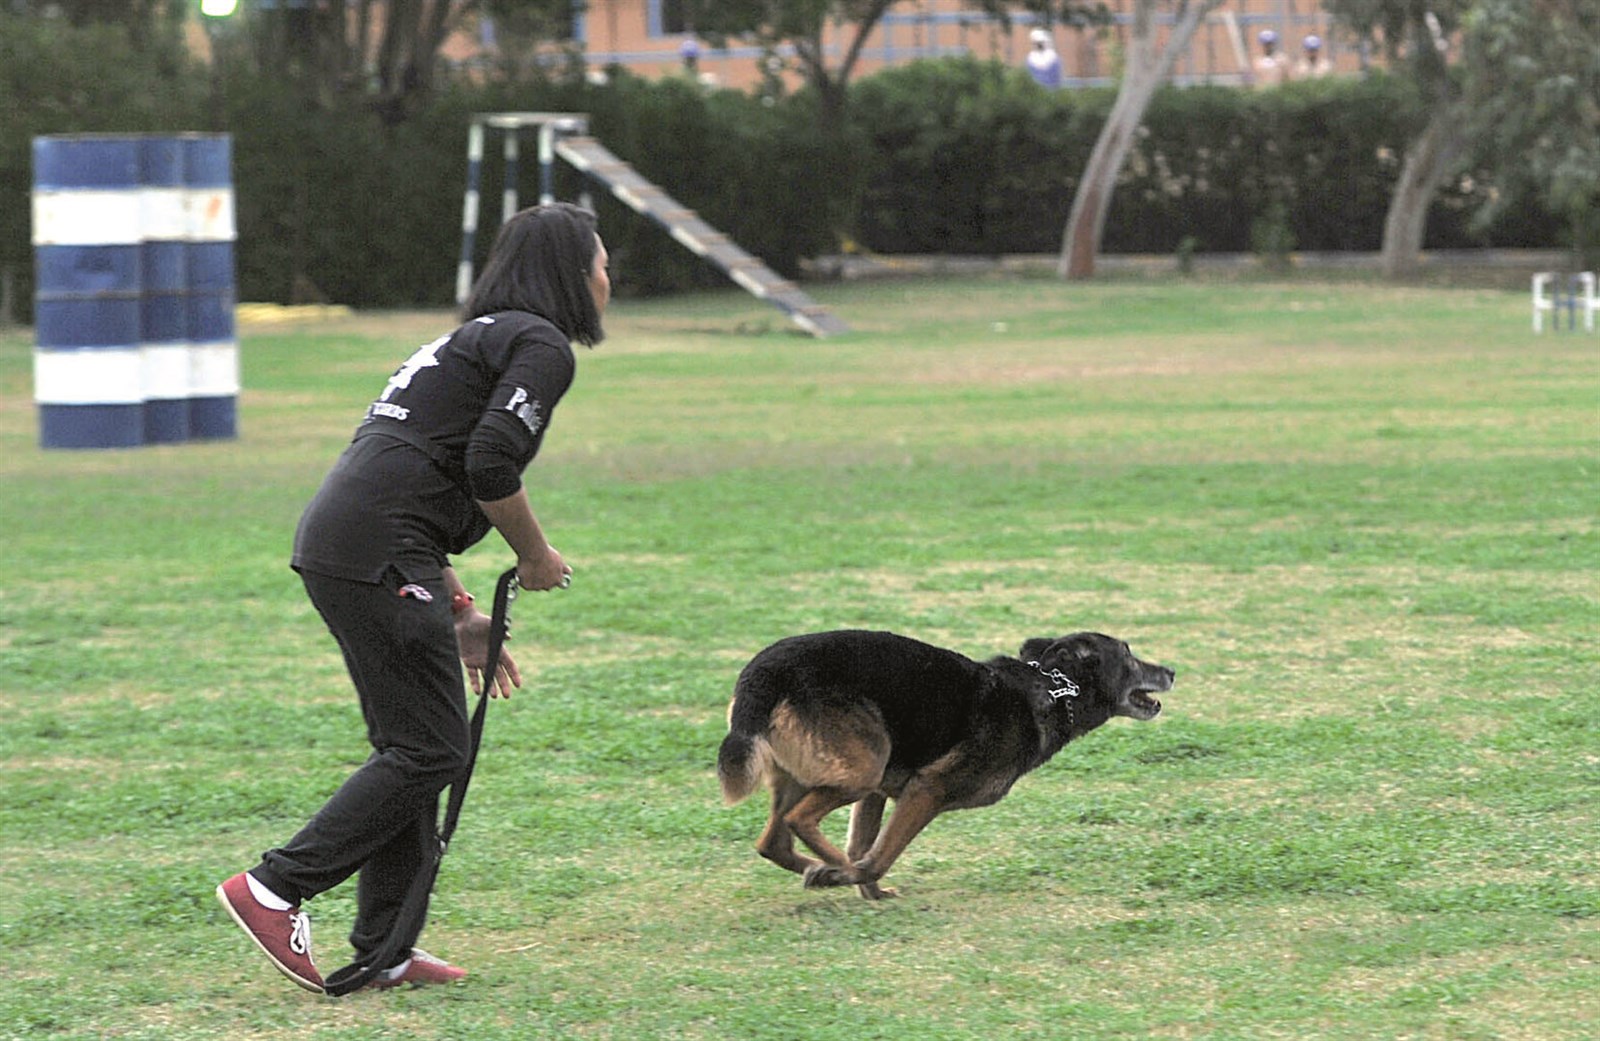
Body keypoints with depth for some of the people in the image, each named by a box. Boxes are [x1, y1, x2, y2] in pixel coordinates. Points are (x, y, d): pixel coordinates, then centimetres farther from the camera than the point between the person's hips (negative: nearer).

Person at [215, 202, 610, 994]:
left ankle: (383, 949, 13)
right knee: (430, 749, -6)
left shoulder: (475, 340, 28)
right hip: (378, 555, -10)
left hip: (337, 544, 10)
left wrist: (460, 615, 25)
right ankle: (275, 889, -8)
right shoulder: (541, 346, -2)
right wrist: (535, 556, 2)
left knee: (412, 748, 13)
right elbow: (491, 465, -16)